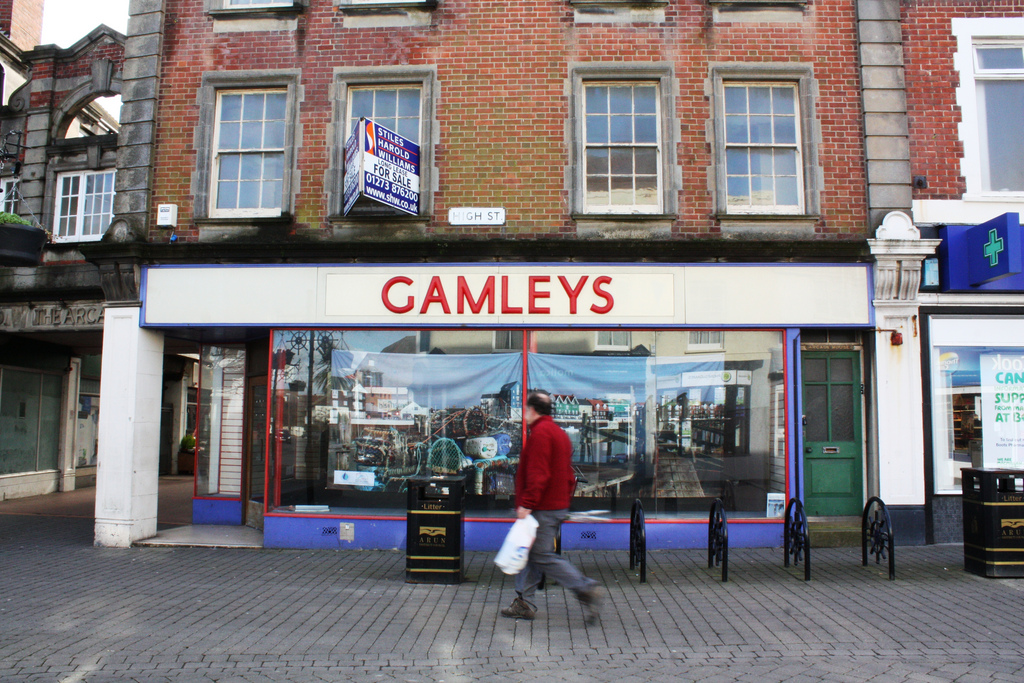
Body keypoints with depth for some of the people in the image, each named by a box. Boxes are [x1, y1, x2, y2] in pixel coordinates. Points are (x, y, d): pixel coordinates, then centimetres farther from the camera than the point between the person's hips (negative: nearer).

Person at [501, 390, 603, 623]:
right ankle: (523, 602, 17)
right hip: (558, 506, 10)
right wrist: (564, 502, 23)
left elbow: (538, 474, -23)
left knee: (543, 556, -5)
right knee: (530, 553, 13)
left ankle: (586, 589, -5)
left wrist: (527, 503, -22)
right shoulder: (559, 433, 18)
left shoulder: (540, 432, -14)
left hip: (543, 509, -10)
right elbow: (568, 475, 20)